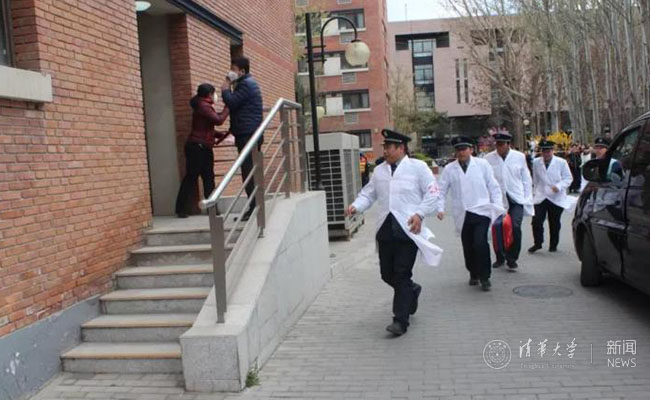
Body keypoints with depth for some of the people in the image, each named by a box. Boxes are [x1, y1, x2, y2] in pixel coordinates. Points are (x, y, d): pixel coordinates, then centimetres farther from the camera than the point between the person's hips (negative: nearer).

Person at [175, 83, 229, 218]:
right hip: (197, 147, -10)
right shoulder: (203, 106, -12)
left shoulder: (204, 106, 19)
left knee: (209, 178, 6)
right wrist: (227, 108, -8)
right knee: (191, 178, -6)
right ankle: (181, 209, 0)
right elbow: (218, 120, -21)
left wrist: (220, 135, 11)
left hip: (204, 148, 10)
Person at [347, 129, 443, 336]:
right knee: (387, 274, 10)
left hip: (408, 228, -5)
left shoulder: (418, 167, 1)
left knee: (402, 275, -6)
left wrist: (419, 214, -13)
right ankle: (411, 290, 40)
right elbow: (368, 193, 15)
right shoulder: (379, 170, 15)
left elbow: (432, 193, 0)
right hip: (385, 228, 5)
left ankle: (400, 321, 3)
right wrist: (356, 206, -5)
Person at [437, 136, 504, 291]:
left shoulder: (482, 164, 4)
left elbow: (493, 187, 7)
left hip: (481, 211, -2)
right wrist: (440, 208, -5)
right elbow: (441, 190, 8)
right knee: (468, 247, 7)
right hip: (462, 215, 2)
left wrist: (498, 208, 1)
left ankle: (484, 277, 1)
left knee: (480, 243, -15)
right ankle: (473, 274, 30)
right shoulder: (449, 169, 6)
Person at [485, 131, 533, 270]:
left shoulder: (519, 157, 3)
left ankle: (512, 257, 5)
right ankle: (500, 257, 25)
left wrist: (528, 199, 5)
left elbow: (526, 179, 9)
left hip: (516, 199, 0)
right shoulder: (489, 159, -2)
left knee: (515, 227, -13)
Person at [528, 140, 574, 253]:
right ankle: (537, 243, 6)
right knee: (536, 221, -10)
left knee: (554, 223, 8)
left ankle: (553, 245, 24)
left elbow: (568, 178, -2)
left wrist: (559, 186, -18)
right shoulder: (536, 162, 4)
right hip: (540, 197, 1)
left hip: (556, 198, -1)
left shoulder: (561, 162, -3)